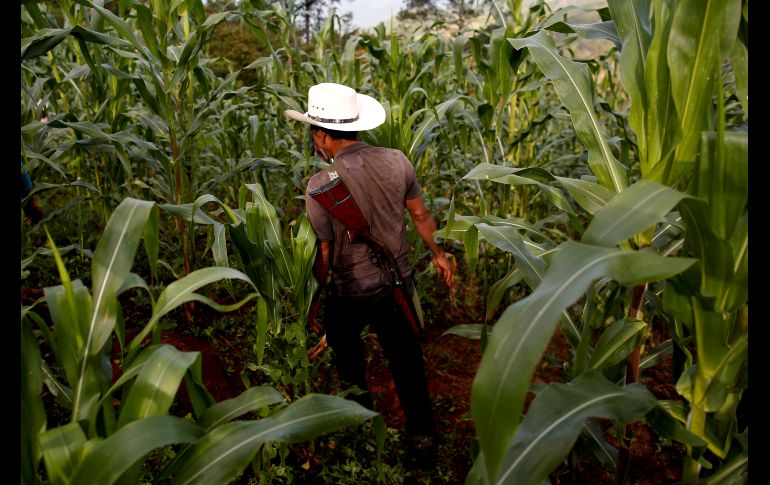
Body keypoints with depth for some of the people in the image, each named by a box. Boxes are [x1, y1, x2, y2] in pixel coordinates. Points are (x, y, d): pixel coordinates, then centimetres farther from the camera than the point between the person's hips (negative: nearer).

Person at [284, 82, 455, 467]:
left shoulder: (321, 183, -22)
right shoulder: (396, 161, -9)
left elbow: (323, 253, -17)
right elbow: (421, 214, 2)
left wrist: (313, 302, -4)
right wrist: (438, 254, 17)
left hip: (349, 294, -3)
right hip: (397, 285, 4)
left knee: (345, 345, 27)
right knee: (407, 362, 16)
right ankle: (423, 442, 29)